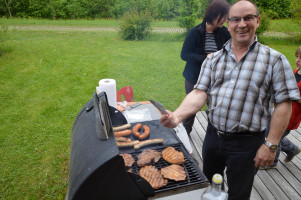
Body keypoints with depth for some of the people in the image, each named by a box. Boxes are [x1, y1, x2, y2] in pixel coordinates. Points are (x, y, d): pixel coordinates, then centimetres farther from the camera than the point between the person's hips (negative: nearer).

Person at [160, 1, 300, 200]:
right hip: (213, 136, 4)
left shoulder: (274, 60, -6)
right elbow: (200, 93, -6)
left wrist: (271, 145, -11)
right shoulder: (213, 59, 3)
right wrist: (177, 115, -24)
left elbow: (283, 105, -8)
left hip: (246, 143, -3)